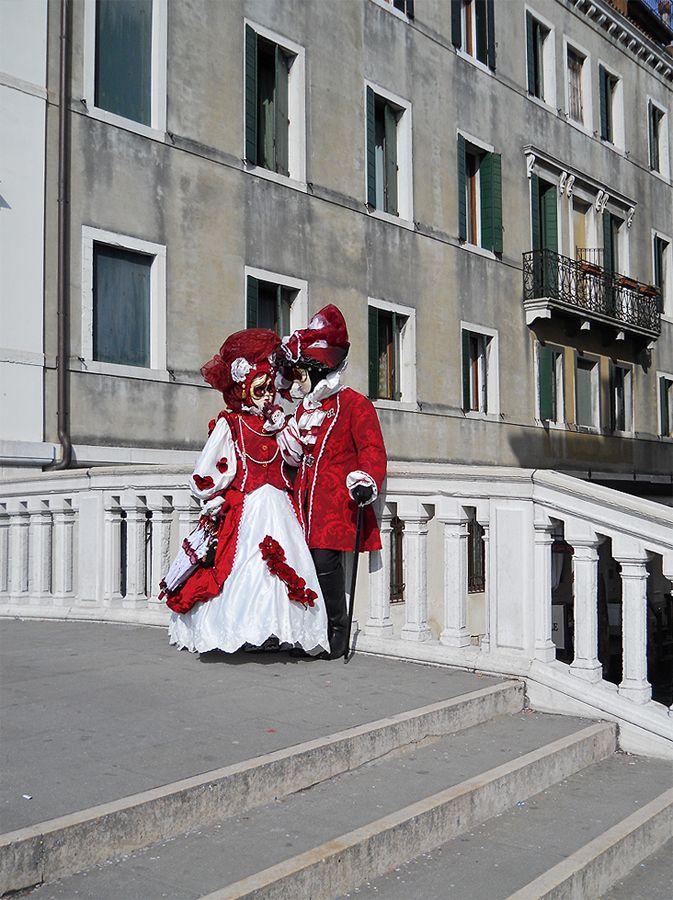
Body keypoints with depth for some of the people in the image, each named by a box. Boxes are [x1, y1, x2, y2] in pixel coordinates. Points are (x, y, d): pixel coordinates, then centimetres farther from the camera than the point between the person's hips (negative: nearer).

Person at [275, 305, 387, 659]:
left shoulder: (355, 404, -1)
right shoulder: (305, 409, 23)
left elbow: (372, 450, -8)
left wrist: (365, 482, -22)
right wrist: (290, 434, 6)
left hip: (337, 503, -7)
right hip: (306, 500, 7)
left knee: (326, 561, -13)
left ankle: (337, 629, 2)